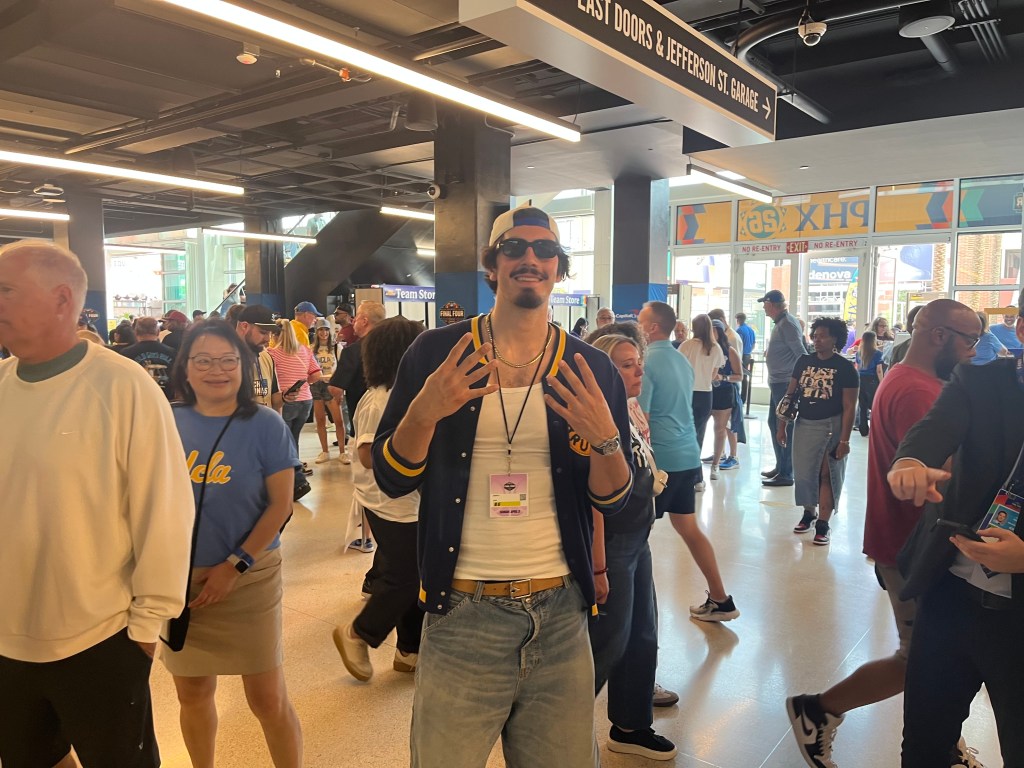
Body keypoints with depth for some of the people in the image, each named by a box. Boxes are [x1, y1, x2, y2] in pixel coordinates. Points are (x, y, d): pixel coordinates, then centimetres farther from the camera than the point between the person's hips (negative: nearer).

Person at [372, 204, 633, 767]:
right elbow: (392, 478, -2)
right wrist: (425, 413, -20)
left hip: (561, 616, 2)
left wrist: (606, 439, -17)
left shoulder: (590, 370, 1)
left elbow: (613, 500, 3)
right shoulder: (435, 353, -3)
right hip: (461, 616, -1)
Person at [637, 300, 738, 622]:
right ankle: (720, 600, 23)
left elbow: (640, 419, -17)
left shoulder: (646, 363, -14)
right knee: (688, 526, 17)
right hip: (688, 455, 8)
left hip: (661, 458, -8)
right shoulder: (682, 360, 12)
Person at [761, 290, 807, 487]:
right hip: (778, 382, 10)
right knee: (774, 423, 17)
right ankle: (780, 467, 27)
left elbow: (801, 353, -20)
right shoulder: (781, 322, 15)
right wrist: (770, 352, 11)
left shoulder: (787, 324, -15)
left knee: (784, 427, -5)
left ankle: (786, 474, 1)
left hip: (785, 383, -10)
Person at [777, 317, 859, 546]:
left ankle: (823, 524, 7)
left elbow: (849, 407, -11)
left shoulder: (845, 367, -9)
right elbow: (790, 395, 8)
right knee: (804, 473, 10)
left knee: (827, 475, 1)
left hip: (831, 427, -4)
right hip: (804, 425, 4)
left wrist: (844, 440, -15)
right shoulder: (804, 361, 4)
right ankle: (809, 513, 30)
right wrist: (782, 425, 5)